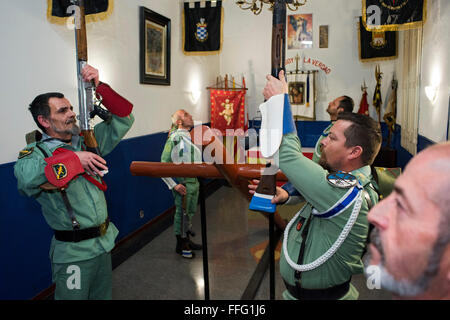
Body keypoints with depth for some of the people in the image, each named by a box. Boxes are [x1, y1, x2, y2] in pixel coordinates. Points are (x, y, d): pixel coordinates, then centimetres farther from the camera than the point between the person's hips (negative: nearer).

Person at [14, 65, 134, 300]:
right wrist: (75, 159, -29)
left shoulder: (86, 141, 3)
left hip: (104, 242, 6)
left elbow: (123, 119, 6)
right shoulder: (36, 152, -13)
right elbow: (25, 175, -37)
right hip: (73, 253, -5)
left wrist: (99, 87, -6)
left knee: (103, 295, 23)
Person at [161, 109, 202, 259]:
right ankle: (181, 245, 19)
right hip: (183, 183, -8)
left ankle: (187, 240, 35)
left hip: (193, 181, 8)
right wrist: (174, 185, -19)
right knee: (182, 214, 4)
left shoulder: (189, 137, 10)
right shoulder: (174, 139, -16)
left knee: (190, 212, 18)